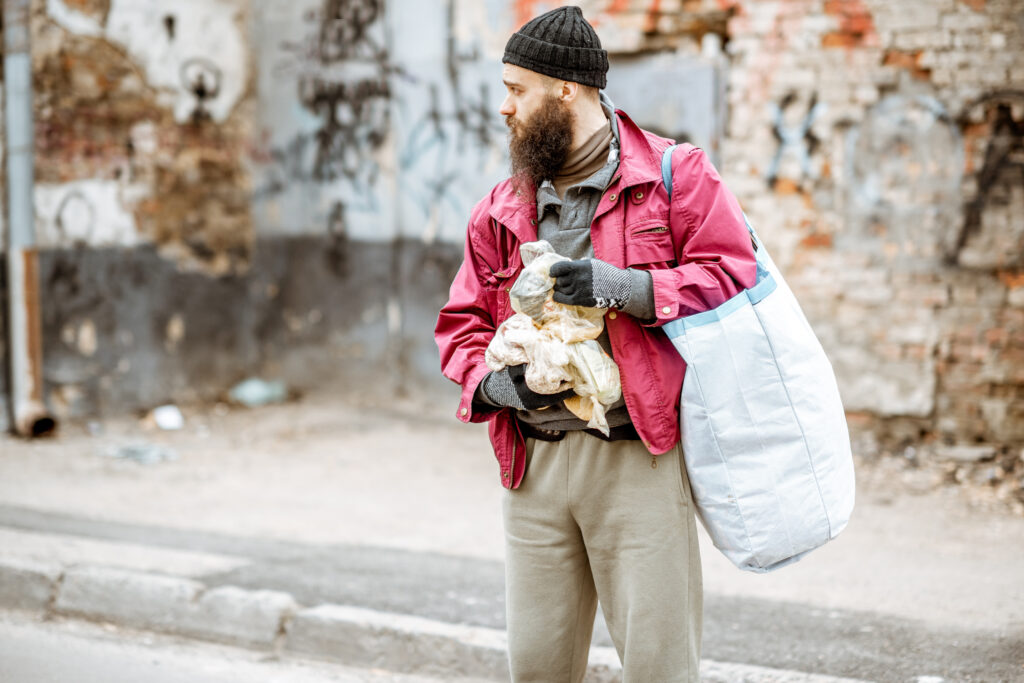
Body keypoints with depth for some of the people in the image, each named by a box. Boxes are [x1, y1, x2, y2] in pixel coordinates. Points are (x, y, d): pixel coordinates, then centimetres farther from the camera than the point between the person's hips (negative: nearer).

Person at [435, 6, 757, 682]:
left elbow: (734, 277, -6)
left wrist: (623, 287, -17)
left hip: (638, 457, -5)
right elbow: (462, 323, 18)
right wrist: (495, 381, -4)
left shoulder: (674, 176, 0)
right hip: (534, 462, 5)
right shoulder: (501, 210, 15)